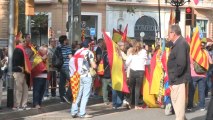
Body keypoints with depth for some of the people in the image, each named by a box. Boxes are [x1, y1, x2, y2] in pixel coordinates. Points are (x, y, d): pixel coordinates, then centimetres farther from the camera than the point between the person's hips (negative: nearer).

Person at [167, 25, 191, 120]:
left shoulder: (181, 43, -17)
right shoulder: (178, 43, 14)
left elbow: (180, 64, -25)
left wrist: (172, 78, -18)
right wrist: (172, 78, 12)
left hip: (179, 79, -10)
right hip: (177, 79, 10)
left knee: (178, 102, -4)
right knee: (175, 100, 19)